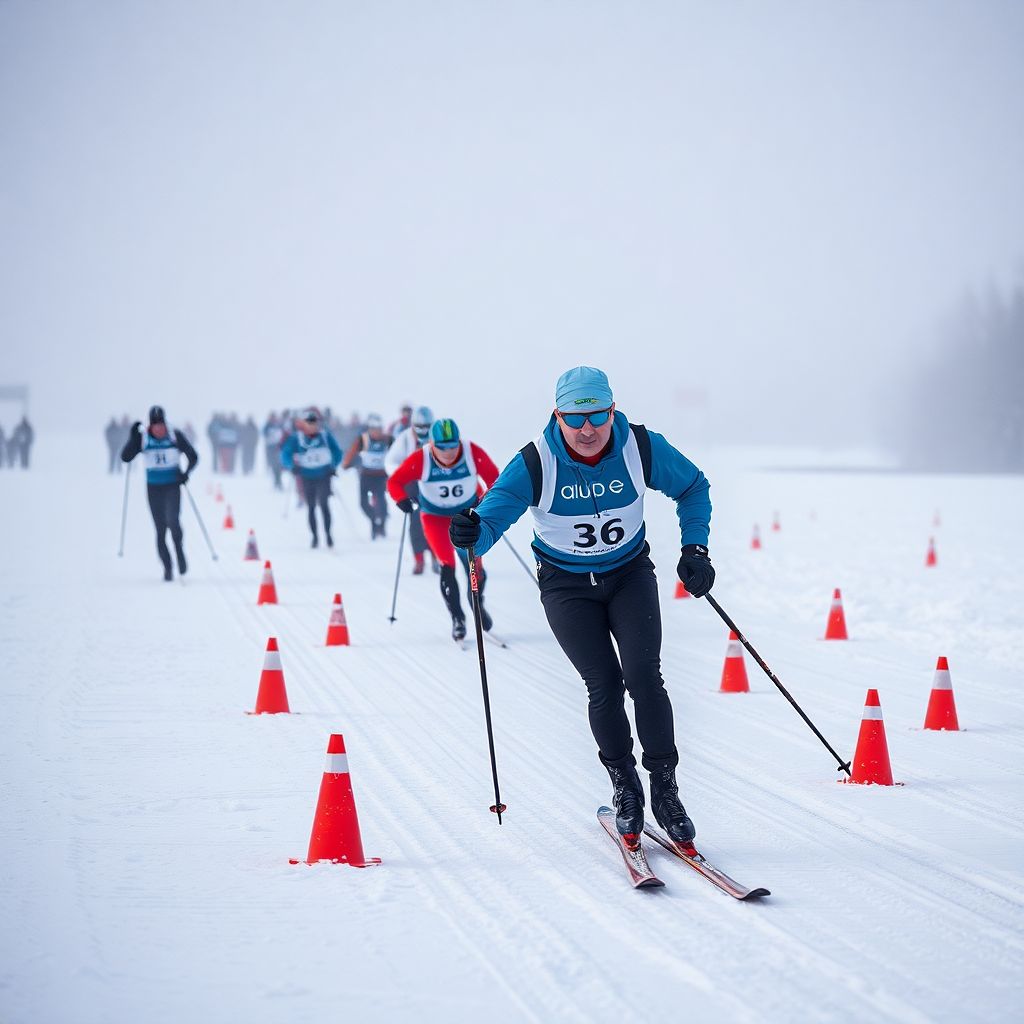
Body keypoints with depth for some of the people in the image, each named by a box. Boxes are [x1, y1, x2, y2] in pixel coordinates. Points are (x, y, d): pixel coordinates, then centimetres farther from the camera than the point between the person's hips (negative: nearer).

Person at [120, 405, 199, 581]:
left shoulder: (175, 436, -6)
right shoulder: (143, 438, -4)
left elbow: (193, 457, 1)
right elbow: (125, 457, -9)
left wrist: (186, 472, -16)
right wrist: (133, 437, -19)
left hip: (173, 485, -2)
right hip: (154, 487, 2)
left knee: (172, 519, -23)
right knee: (160, 528, 2)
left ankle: (179, 550, 3)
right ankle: (167, 568, 13)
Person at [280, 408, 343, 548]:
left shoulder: (326, 435, -3)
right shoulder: (296, 438, -5)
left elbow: (337, 452, 7)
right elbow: (285, 455, -6)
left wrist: (333, 466, -5)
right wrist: (292, 465, -23)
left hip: (323, 475, -1)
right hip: (307, 477, 1)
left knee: (323, 504, -15)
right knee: (311, 507, 8)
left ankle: (328, 534, -10)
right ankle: (314, 536, 18)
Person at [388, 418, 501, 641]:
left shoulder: (473, 453, -23)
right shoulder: (420, 460, -25)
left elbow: (494, 479, -12)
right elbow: (395, 482, -16)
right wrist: (402, 499, -35)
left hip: (469, 513, 1)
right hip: (435, 516, -1)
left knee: (474, 566, 4)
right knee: (447, 566, -14)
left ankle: (478, 604, 35)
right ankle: (457, 619, 1)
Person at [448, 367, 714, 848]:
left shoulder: (642, 449, -16)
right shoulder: (535, 465, -22)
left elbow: (693, 487, 1)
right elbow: (493, 514, -29)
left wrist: (695, 548, -9)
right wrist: (473, 534, -52)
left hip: (630, 574, 1)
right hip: (567, 586, -1)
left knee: (644, 675, -15)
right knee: (604, 684, -11)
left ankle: (665, 788, -4)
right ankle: (624, 787, 9)